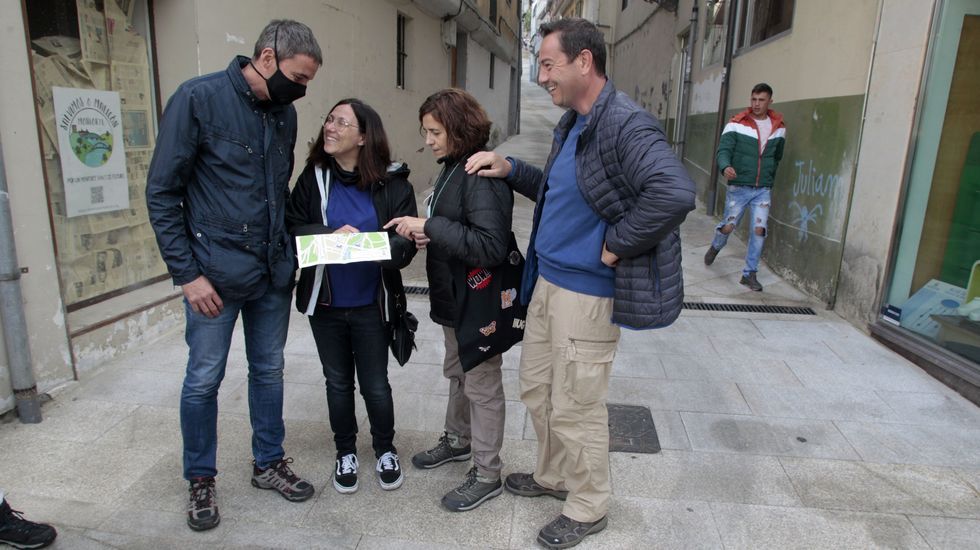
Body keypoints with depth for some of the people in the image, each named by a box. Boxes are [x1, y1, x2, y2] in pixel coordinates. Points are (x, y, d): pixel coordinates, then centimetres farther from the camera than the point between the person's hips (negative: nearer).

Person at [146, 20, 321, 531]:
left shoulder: (284, 113, 6)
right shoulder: (198, 98, -11)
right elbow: (161, 192, -10)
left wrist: (289, 251, 8)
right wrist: (187, 273, -13)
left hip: (273, 272, 5)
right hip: (215, 273, -5)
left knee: (268, 371, 15)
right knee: (204, 379, 7)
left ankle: (268, 463, 33)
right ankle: (201, 480, 27)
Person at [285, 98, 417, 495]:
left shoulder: (391, 183, -10)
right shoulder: (314, 177, -3)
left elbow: (406, 242, -13)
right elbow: (292, 227, -6)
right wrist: (332, 235, -23)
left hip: (370, 303, -2)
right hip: (325, 302, 2)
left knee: (375, 384, 10)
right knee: (338, 382, 17)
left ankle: (385, 450, 36)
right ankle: (345, 453, 38)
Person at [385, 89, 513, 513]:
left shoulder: (482, 176, -23)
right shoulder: (452, 168, 7)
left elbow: (490, 246, -31)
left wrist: (431, 227, -28)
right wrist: (427, 233, -1)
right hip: (454, 295, 10)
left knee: (482, 386, 5)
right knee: (456, 371, 25)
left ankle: (487, 475, 23)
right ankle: (458, 440, 47)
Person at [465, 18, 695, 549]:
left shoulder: (626, 125, -20)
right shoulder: (571, 124, 11)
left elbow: (676, 193, -33)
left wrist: (616, 244, -23)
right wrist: (510, 169, 8)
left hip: (586, 294, -9)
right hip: (546, 282, 10)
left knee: (575, 408, 6)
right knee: (536, 390, 21)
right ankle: (553, 475, 45)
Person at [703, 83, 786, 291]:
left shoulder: (778, 128, 6)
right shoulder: (736, 125, -7)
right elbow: (723, 150, -16)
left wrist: (769, 179, 15)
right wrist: (725, 167, -36)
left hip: (763, 190, 2)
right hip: (739, 188, -2)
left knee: (759, 229, -7)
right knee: (728, 227, 7)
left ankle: (749, 274, 4)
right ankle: (715, 247, 42)